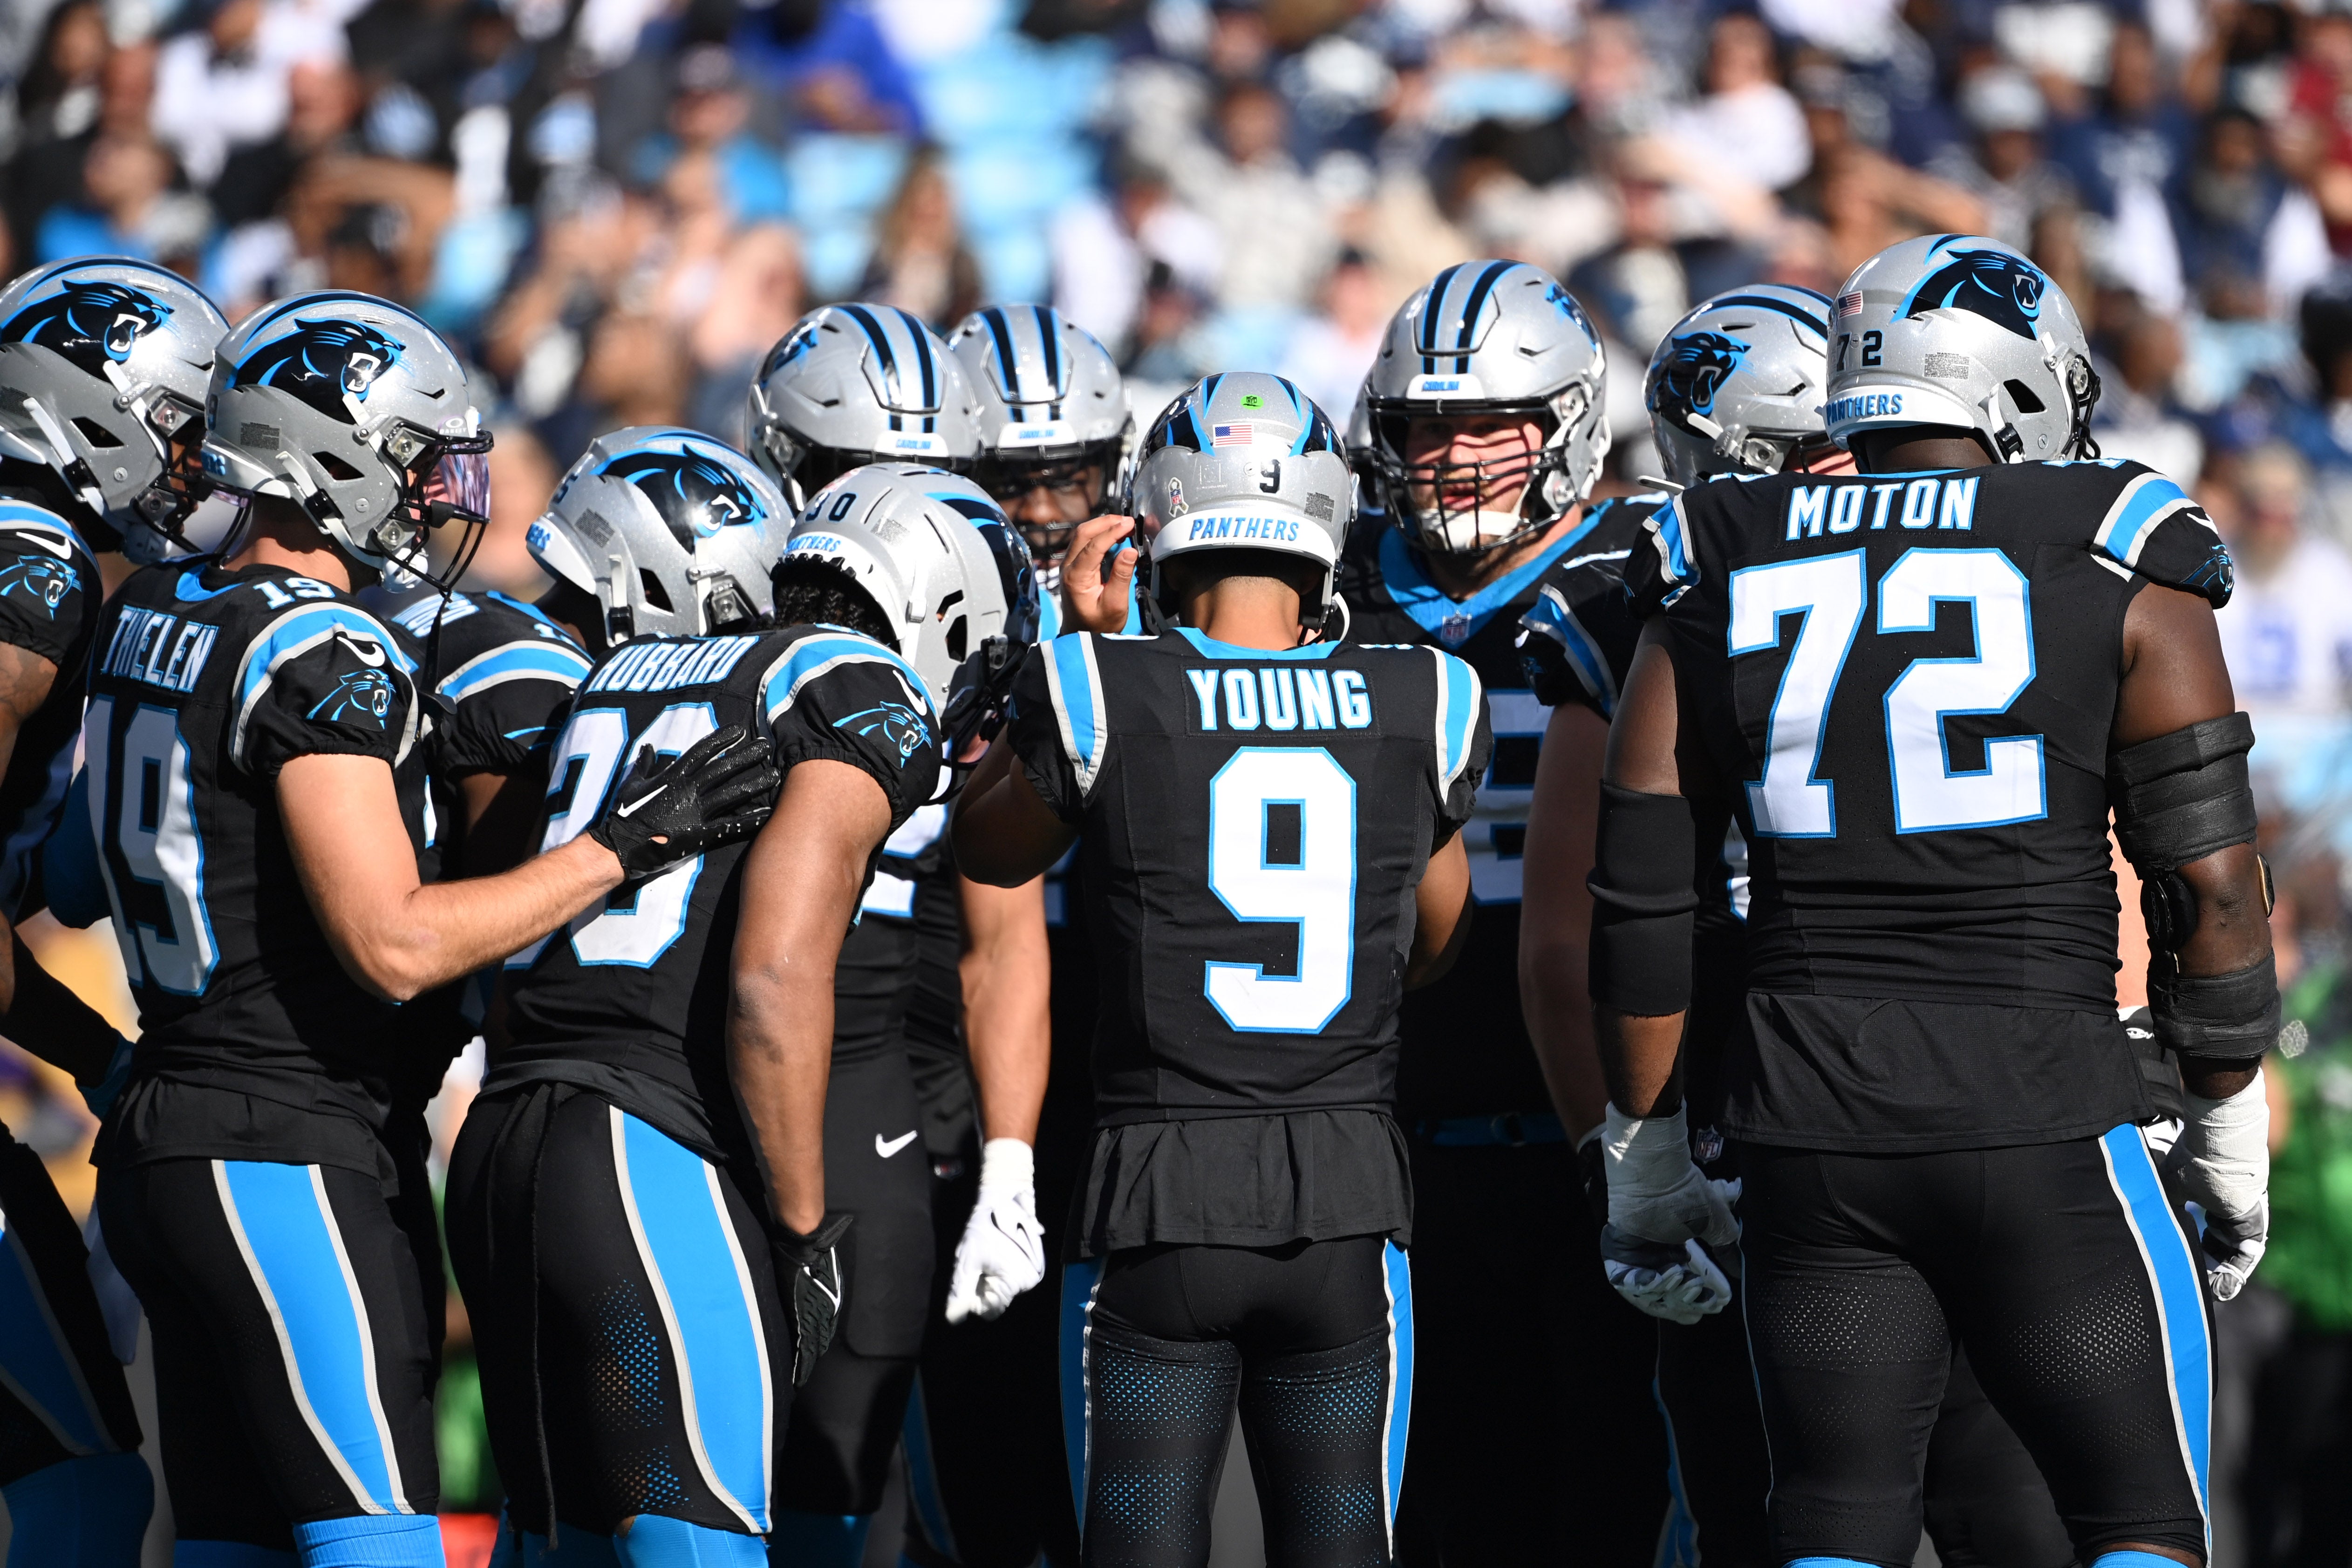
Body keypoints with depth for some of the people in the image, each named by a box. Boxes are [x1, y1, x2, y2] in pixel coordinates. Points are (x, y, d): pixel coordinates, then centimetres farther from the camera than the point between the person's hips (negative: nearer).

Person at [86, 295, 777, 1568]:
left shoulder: (148, 617, 11)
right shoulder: (319, 654, -16)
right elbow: (395, 946, -21)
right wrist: (620, 848, -15)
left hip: (164, 1143, 9)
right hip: (284, 1163, -9)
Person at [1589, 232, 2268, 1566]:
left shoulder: (1722, 578, 10)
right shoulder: (2117, 568, 1)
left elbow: (1643, 894, 10)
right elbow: (2209, 880, 0)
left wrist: (1646, 1152, 19)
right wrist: (2231, 1128, 11)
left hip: (1812, 1135, 3)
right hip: (2045, 1124, -3)